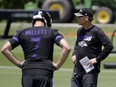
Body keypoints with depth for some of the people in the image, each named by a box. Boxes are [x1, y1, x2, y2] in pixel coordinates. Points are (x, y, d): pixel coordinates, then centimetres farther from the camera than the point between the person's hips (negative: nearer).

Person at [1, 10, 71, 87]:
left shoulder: (22, 33, 11)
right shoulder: (51, 32, 5)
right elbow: (67, 48, -9)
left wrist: (19, 63, 10)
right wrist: (58, 65, -1)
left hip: (27, 72, 2)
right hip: (45, 72, -2)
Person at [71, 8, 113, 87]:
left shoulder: (96, 31, -11)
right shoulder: (80, 31, 13)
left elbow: (109, 46, -16)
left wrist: (97, 59, -16)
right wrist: (74, 54, 14)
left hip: (90, 70, -8)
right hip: (77, 68, 8)